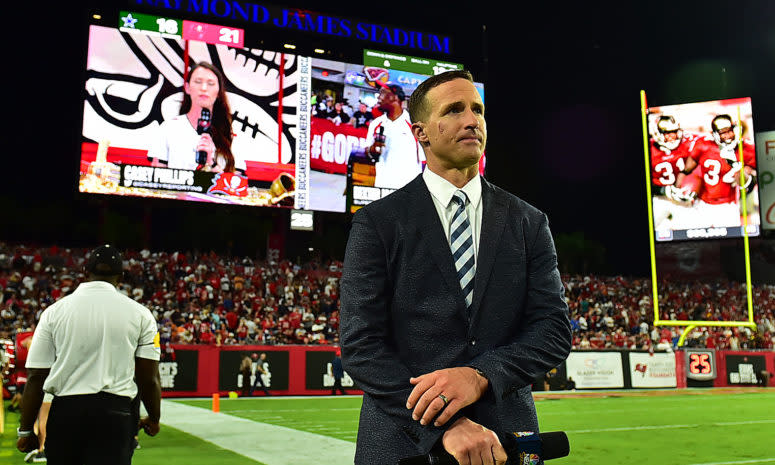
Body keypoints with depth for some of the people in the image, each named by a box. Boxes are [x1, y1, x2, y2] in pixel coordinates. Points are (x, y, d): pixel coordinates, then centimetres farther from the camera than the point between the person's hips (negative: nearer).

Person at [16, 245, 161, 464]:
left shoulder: (54, 311, 4)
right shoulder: (140, 313, 1)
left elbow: (36, 377, 3)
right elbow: (149, 379, 1)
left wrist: (25, 430, 11)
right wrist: (153, 419, 17)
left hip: (63, 412, 2)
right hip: (115, 412, -2)